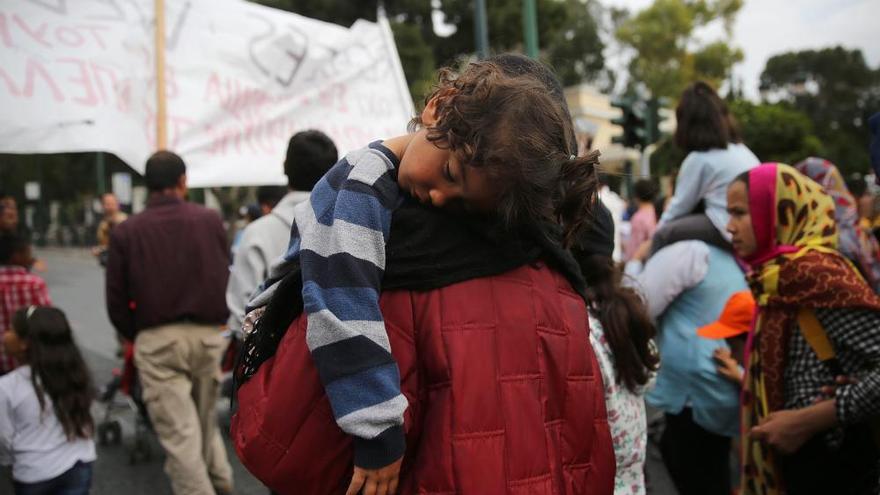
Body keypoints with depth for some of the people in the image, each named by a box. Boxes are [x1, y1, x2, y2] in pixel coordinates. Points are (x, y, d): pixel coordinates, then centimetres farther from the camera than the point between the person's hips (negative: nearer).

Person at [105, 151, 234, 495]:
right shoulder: (210, 220, 0)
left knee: (179, 432, 2)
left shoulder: (126, 231, -2)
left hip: (156, 340, -2)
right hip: (208, 334, 2)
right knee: (205, 420, 21)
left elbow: (116, 301, 1)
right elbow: (227, 280, 4)